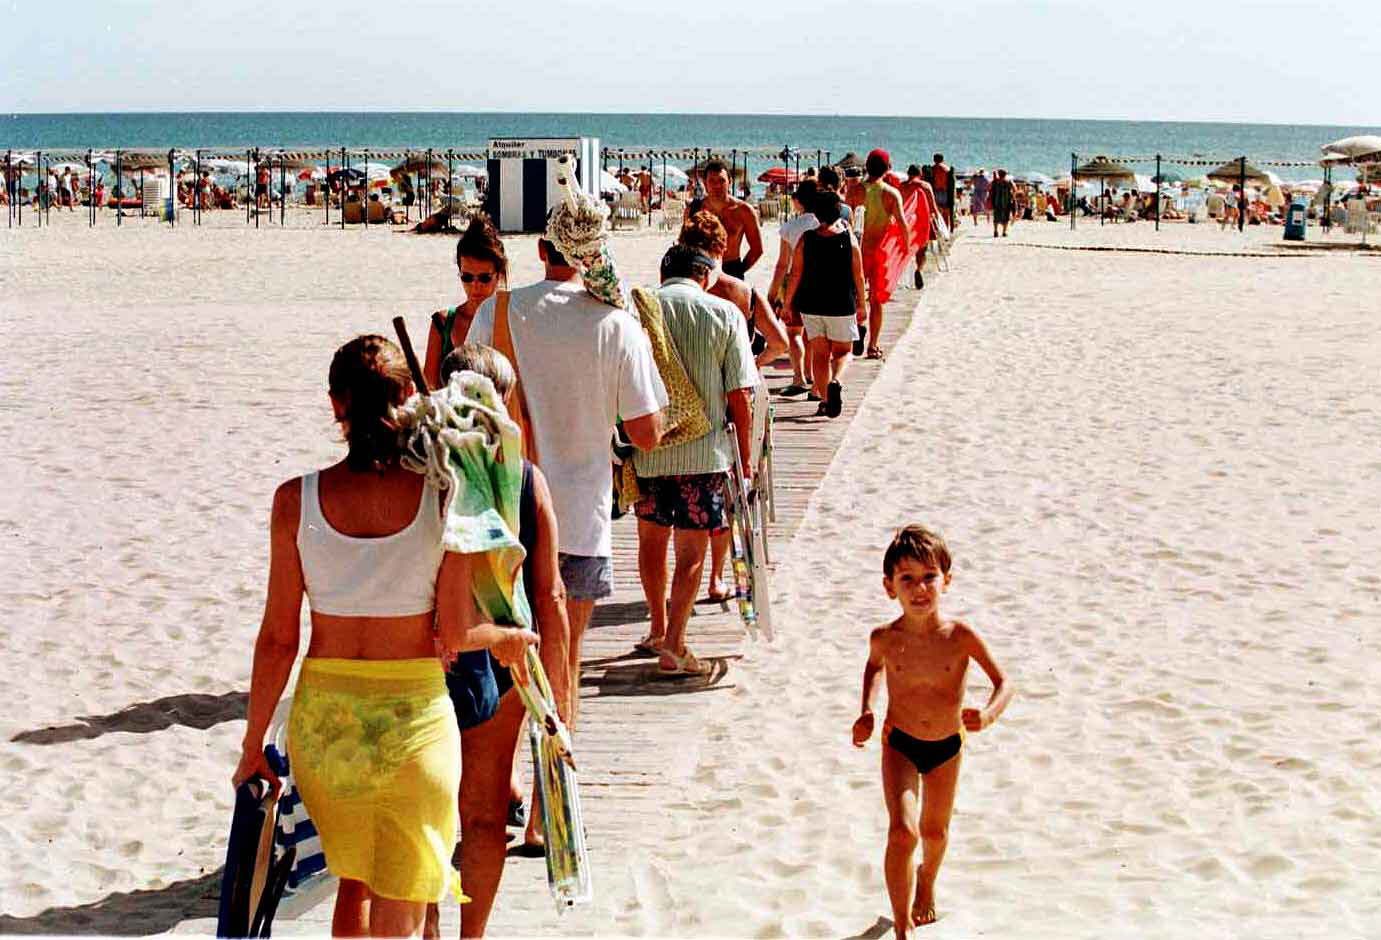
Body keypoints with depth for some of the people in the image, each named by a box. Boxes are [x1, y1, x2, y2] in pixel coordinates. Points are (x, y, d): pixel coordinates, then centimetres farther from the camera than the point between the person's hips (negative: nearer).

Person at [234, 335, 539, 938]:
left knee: (353, 883, 25)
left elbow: (278, 638, -4)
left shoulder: (296, 500, -7)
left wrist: (253, 745, 7)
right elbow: (453, 636, -9)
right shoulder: (444, 495, -11)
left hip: (323, 720, 2)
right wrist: (505, 638, 14)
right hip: (415, 716, -2)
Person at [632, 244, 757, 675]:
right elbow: (739, 396, -5)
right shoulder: (725, 313, -3)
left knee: (652, 537, 21)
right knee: (692, 550, 4)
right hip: (704, 450, -2)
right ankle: (673, 647, -1)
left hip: (647, 447, 2)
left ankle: (659, 630, 32)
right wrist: (744, 456, 4)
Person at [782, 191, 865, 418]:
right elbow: (858, 276, -2)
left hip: (812, 305, 1)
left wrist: (788, 302, 8)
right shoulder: (849, 239, -5)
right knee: (843, 351, 12)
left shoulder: (806, 239, -4)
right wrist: (861, 305, 9)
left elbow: (795, 274, -3)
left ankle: (824, 399, 10)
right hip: (842, 306, -1)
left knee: (820, 353, 12)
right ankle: (836, 382, -17)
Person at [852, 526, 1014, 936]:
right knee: (902, 832, -18)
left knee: (934, 831, 20)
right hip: (900, 745, -1)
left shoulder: (961, 636, -21)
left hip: (947, 747, 1)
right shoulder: (885, 638, -16)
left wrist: (989, 714, -32)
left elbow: (1004, 682, -13)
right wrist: (867, 711, -3)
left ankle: (927, 881, 55)